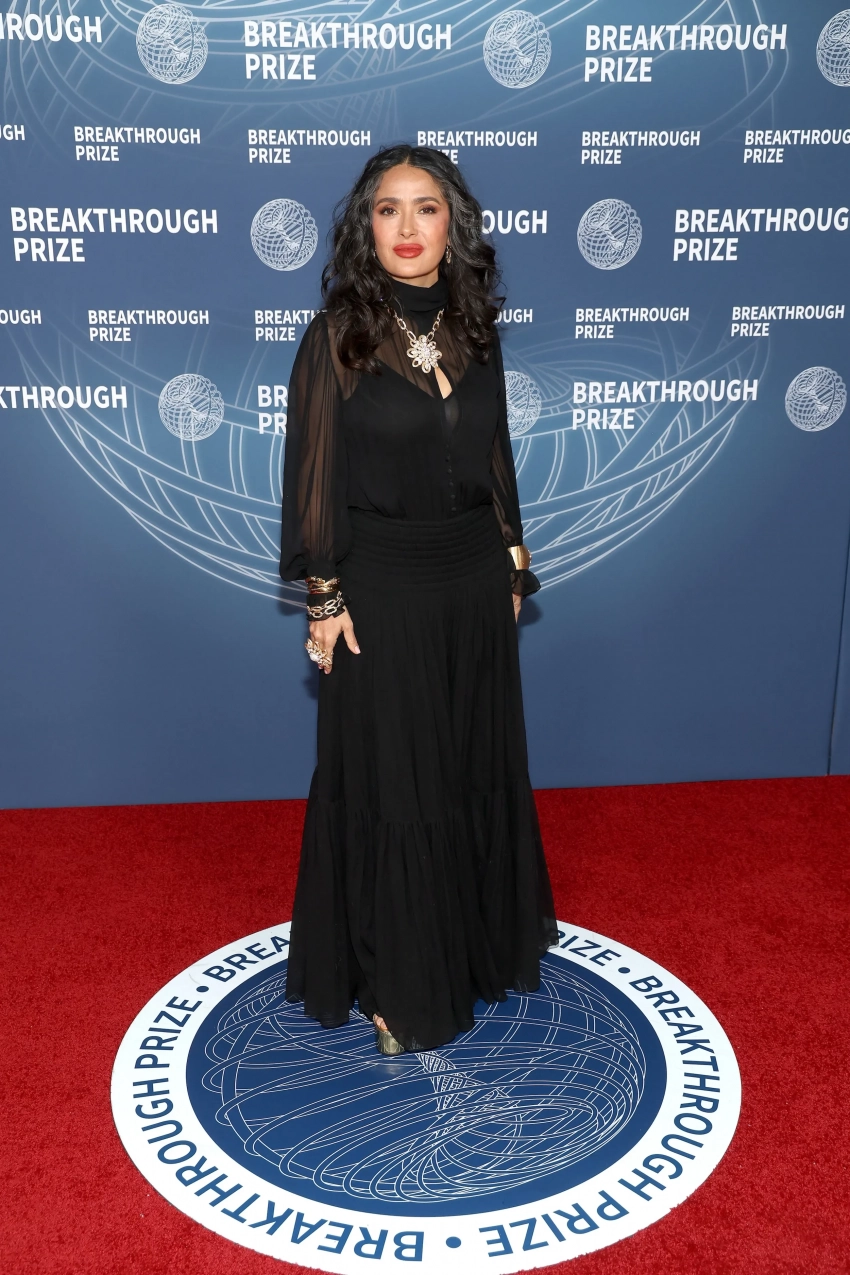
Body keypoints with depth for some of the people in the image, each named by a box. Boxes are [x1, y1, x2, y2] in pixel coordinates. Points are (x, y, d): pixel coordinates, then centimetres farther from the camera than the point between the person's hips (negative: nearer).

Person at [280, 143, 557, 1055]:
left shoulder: (473, 332, 4)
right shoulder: (337, 338, -10)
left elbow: (496, 460, 11)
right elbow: (312, 477, -8)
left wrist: (510, 567, 10)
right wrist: (325, 601, -10)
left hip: (475, 582, 5)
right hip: (381, 590, -5)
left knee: (478, 768, 16)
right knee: (390, 785, 6)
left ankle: (480, 943, 38)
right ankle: (396, 985, 24)